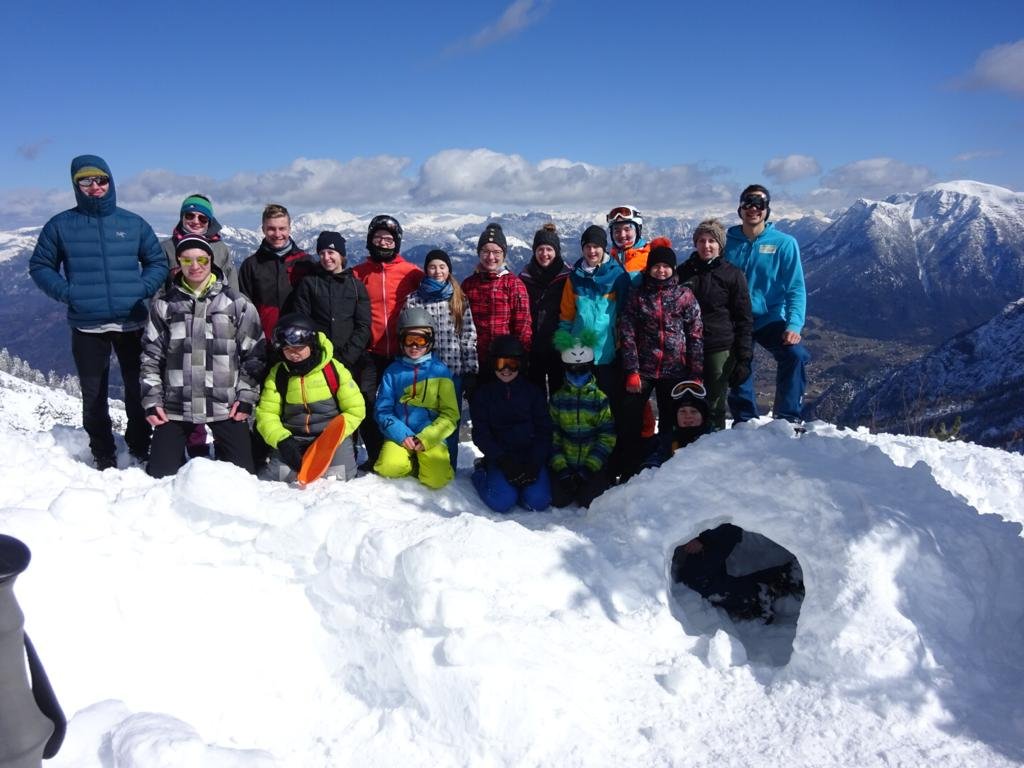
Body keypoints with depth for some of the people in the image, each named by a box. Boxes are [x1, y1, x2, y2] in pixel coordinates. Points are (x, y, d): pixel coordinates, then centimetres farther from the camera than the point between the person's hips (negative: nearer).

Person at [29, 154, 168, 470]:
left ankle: (140, 447, 22)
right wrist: (65, 292, -7)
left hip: (132, 323, 1)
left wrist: (142, 289, -6)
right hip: (86, 326, 0)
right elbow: (40, 266, 10)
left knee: (138, 389, 6)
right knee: (94, 394, 7)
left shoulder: (133, 223, 6)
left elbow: (158, 263, 12)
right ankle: (103, 454, 20)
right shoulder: (60, 225, 4)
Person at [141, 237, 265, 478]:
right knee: (160, 474, 2)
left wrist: (246, 397, -4)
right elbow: (151, 356, 8)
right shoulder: (165, 303, 5)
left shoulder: (236, 302, 1)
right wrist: (151, 400, 1)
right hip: (175, 406, 1)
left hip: (225, 406, -1)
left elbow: (254, 353, 2)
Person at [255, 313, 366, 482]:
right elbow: (266, 414, 2)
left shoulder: (334, 369, -6)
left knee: (337, 475, -22)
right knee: (276, 475, -18)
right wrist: (282, 440, -17)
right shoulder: (277, 373, 1)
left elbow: (355, 409, -3)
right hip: (293, 439, 2)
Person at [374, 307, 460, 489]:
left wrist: (425, 438, -13)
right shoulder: (393, 371, 5)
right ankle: (413, 464, 5)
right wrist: (403, 435, -12)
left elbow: (450, 414, -1)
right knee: (390, 467, -28)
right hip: (399, 436, 1)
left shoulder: (440, 371, 2)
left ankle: (428, 464, 10)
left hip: (431, 437, -1)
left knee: (436, 478, -24)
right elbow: (382, 410, 3)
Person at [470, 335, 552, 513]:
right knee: (503, 502, -22)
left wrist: (534, 464, -12)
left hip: (531, 457, 1)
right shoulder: (483, 393, 6)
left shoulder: (533, 391, 7)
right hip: (498, 458, -1)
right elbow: (480, 433, -1)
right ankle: (481, 473, 8)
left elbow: (544, 431, 3)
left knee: (538, 501, -21)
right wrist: (503, 461, -15)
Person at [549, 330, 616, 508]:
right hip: (564, 464, 2)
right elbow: (552, 435, 0)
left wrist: (590, 466, -13)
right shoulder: (558, 398, 3)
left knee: (589, 501, -16)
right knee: (558, 499, -14)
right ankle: (568, 479, 19)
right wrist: (560, 467, -11)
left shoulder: (600, 399, -2)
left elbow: (607, 437, -5)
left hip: (594, 465, -1)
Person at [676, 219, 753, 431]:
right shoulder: (682, 272, 9)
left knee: (715, 406, 2)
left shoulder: (733, 275, 1)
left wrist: (744, 358, -5)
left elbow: (744, 320, 2)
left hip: (720, 349, -2)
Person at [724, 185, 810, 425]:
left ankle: (788, 417, -11)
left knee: (795, 354, -24)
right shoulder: (727, 242, 4)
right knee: (737, 370, 6)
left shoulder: (784, 243, -1)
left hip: (771, 318, -2)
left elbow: (795, 289, -5)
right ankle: (744, 422, 27)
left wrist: (794, 325, -18)